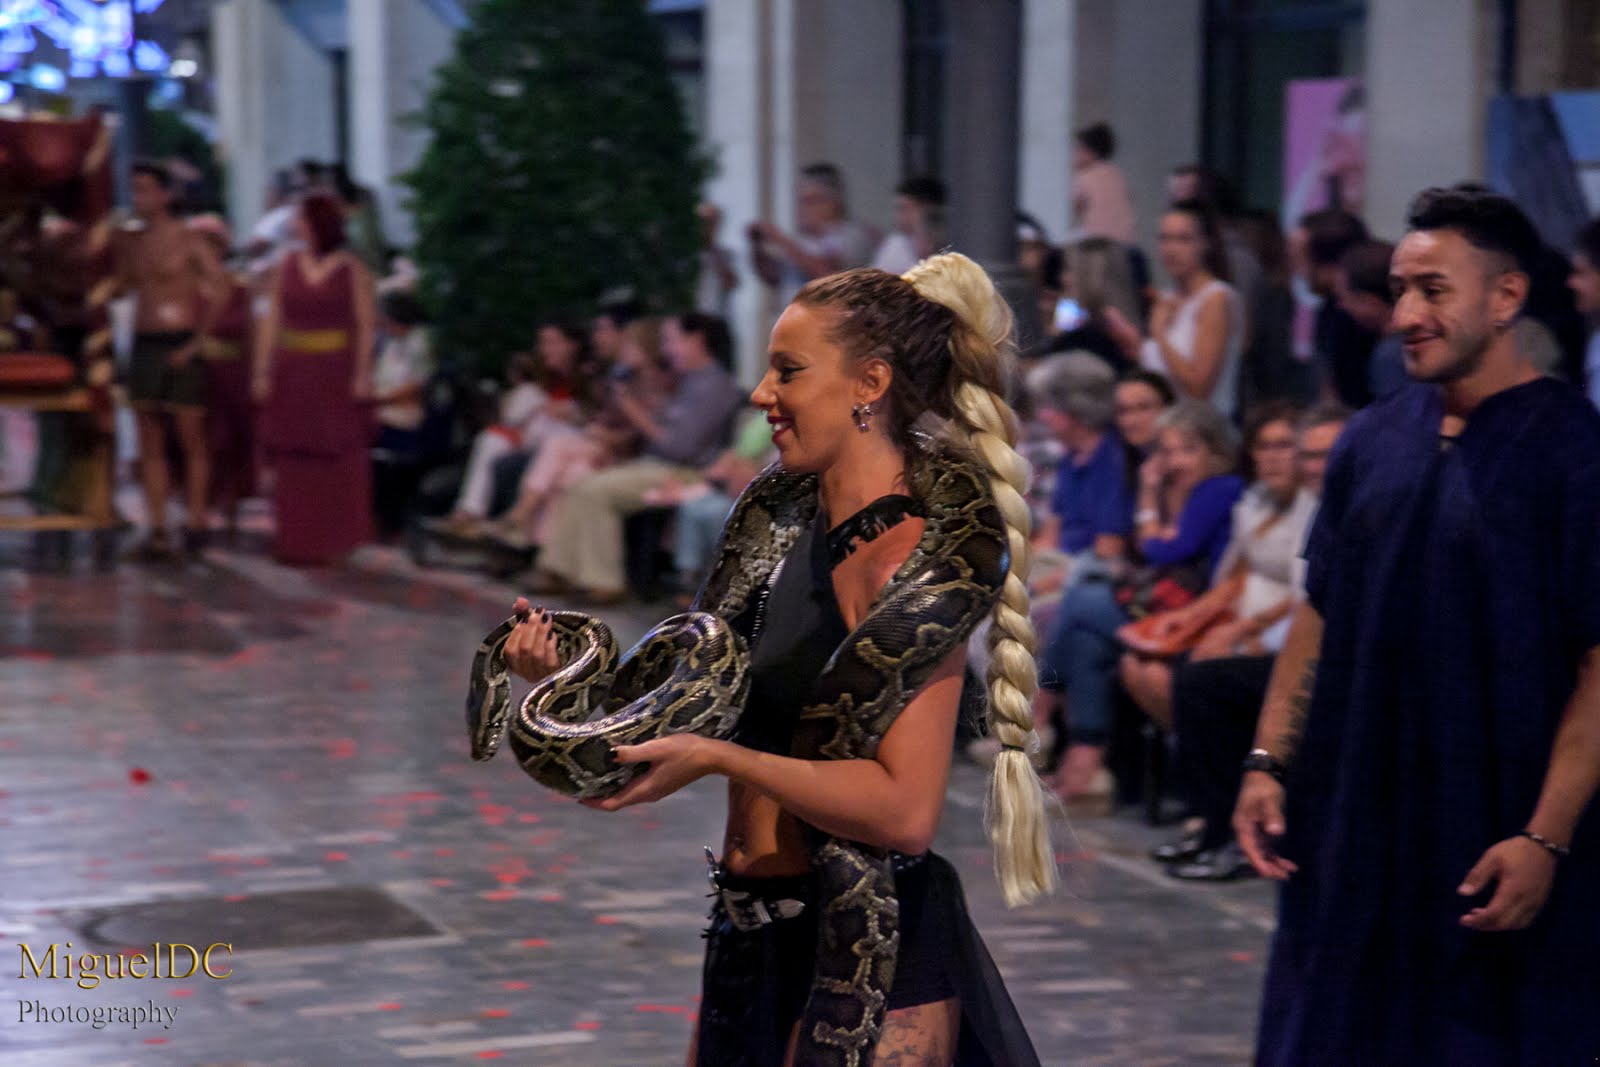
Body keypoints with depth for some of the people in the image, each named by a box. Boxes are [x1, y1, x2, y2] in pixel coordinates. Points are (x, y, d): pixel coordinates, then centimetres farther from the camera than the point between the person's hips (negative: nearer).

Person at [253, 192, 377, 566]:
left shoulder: (351, 271, 0)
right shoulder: (288, 267, 8)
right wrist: (263, 370, 0)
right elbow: (271, 321, 7)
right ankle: (295, 541, 10)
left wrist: (362, 374, -12)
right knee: (292, 460, 2)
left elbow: (366, 326, -3)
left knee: (337, 458, -1)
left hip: (337, 374, -3)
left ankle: (335, 541, 10)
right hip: (292, 374, 3)